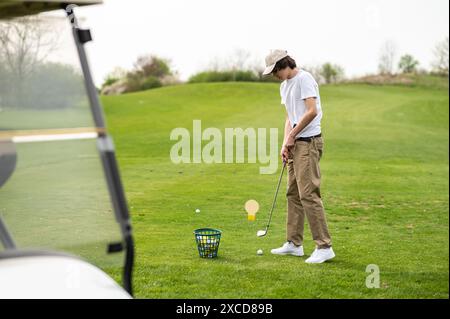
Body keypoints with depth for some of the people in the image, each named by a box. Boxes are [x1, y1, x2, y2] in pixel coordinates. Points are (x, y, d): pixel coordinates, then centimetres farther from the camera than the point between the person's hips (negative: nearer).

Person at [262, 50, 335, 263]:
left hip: (308, 141, -10)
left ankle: (324, 247, -10)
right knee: (293, 194, 11)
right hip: (295, 143, 10)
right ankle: (294, 244, 18)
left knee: (308, 194, -13)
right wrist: (285, 144, 7)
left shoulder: (304, 79, -12)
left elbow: (312, 111, -20)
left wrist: (291, 136, -12)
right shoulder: (284, 86, 18)